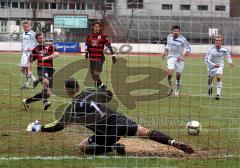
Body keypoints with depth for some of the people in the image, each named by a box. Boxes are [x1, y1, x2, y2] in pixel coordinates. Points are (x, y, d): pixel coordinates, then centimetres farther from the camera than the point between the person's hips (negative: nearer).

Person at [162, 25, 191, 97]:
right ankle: (170, 88, 2)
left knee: (178, 76, 4)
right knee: (169, 73, -18)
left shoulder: (182, 39, -13)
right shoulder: (169, 37, 1)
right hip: (171, 57, 2)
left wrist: (182, 56, -21)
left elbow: (188, 49, -9)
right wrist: (165, 51, 5)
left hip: (179, 59, -2)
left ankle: (177, 91, 24)